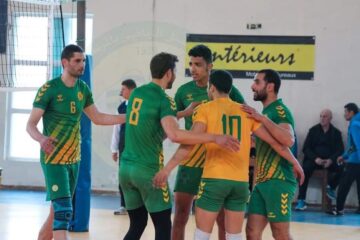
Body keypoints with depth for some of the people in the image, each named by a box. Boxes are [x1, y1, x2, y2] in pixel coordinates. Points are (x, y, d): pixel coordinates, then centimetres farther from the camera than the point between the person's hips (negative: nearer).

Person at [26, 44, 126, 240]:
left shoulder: (83, 89, 6)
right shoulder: (49, 89, -14)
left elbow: (97, 118, 17)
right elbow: (30, 125, -15)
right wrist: (42, 139, -37)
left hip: (73, 159, 7)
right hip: (54, 160, -7)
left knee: (56, 213, 14)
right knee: (63, 212, -16)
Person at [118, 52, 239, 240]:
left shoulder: (136, 93, 11)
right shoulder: (163, 99, -12)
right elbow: (174, 135, -29)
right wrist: (215, 138, -29)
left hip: (126, 167, 7)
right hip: (148, 170, -7)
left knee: (137, 224, 16)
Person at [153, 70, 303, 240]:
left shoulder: (205, 109, 2)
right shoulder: (246, 111, 13)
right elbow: (274, 141, 14)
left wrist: (167, 169, -14)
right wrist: (295, 163, 25)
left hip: (214, 178, -4)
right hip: (241, 181, 4)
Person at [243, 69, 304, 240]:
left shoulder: (280, 111, -10)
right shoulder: (265, 113, 18)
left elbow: (289, 140, -29)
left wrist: (262, 118, -27)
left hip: (278, 181, -9)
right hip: (262, 181, 9)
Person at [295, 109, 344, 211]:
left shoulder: (336, 132, 9)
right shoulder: (313, 130, 7)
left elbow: (340, 150, 1)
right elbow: (306, 148, 2)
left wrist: (331, 160, -19)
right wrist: (315, 158, -17)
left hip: (329, 161, 1)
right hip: (314, 159, 0)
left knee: (341, 168, -30)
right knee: (305, 169, -33)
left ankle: (331, 187, -1)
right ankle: (301, 200, -30)